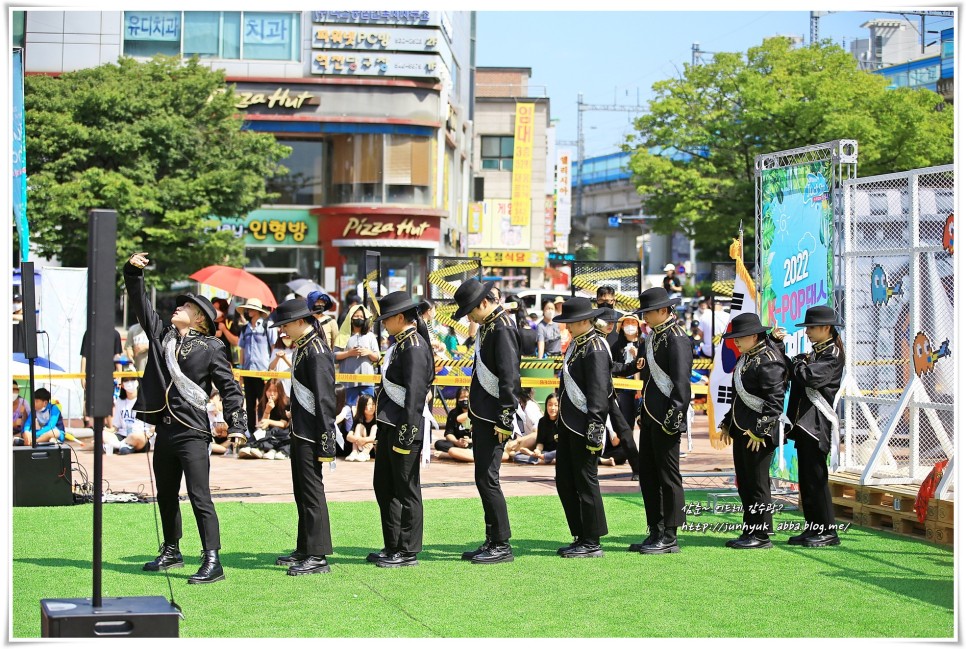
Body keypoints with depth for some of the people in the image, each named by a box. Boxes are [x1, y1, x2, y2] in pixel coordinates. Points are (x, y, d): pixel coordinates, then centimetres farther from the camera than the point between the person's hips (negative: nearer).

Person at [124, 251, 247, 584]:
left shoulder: (210, 348, -3)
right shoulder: (161, 334, 11)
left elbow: (230, 386, -3)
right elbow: (141, 304, 16)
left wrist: (236, 423, -10)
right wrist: (133, 273, 5)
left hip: (192, 433, -7)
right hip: (164, 429, 7)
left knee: (199, 497, -11)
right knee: (166, 496, 17)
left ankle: (212, 561, -12)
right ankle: (171, 551, 33)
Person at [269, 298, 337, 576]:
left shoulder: (317, 352, -18)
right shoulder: (303, 347, 13)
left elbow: (325, 400, -20)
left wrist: (326, 443, -21)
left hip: (310, 435, -10)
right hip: (300, 432, 10)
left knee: (312, 491, -6)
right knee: (302, 491, 16)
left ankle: (318, 557, -1)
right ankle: (304, 550, 26)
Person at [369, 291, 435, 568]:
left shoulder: (415, 347, -16)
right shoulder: (401, 344, 14)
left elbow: (415, 394, -21)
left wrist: (406, 434, -23)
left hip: (405, 426, -10)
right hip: (389, 425, 10)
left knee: (406, 489, -1)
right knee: (383, 485, 16)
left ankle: (408, 551, 7)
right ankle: (393, 546, 25)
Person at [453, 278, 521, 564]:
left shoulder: (503, 328, -16)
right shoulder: (486, 326, 14)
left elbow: (510, 377, -20)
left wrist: (506, 421, -20)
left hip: (494, 418, -10)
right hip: (482, 413, 10)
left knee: (487, 478, -7)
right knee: (483, 478, 12)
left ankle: (502, 546, -1)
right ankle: (492, 541, 18)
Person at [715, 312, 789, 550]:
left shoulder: (768, 361, -16)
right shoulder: (746, 358, 15)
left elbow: (776, 401, -20)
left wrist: (760, 430, -22)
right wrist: (727, 423, 22)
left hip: (759, 434, -10)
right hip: (741, 431, 10)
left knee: (758, 483, -4)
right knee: (744, 483, 13)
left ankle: (761, 536, 3)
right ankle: (749, 532, 22)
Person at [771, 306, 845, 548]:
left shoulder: (833, 354, -7)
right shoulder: (812, 354, 19)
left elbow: (809, 377, -20)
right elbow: (789, 368, 15)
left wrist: (793, 363, -6)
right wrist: (776, 342, 3)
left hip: (817, 424, -9)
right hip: (803, 422, 9)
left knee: (816, 477, -7)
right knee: (806, 478, 10)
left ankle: (828, 531, -1)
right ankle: (812, 528, 16)